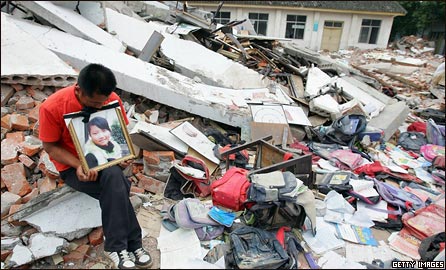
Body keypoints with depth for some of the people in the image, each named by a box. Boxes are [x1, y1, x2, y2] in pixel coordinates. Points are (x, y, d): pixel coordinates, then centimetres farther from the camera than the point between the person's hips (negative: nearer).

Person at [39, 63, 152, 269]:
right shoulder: (52, 107, -19)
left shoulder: (112, 99, -11)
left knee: (113, 178, -33)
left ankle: (116, 245, -19)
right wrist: (78, 165, -25)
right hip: (73, 166, -2)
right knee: (117, 184, -30)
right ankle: (131, 244, -18)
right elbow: (50, 146, -9)